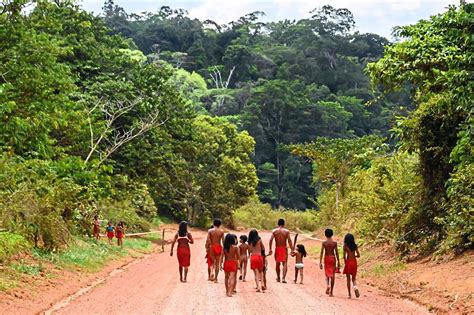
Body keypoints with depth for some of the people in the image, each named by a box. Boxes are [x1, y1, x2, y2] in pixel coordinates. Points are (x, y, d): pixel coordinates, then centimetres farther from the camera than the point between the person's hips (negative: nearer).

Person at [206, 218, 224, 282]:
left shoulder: (210, 231, -1)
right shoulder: (221, 232, 0)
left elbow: (208, 240, -8)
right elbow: (223, 241, -1)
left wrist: (207, 248, -2)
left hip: (212, 247, 0)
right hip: (219, 247, 0)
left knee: (212, 262, 11)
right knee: (217, 263, 7)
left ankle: (212, 272, -18)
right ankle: (216, 278, 7)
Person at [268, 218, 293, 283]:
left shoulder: (274, 231, 0)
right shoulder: (286, 231, -4)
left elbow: (271, 240, -8)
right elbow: (289, 241, -9)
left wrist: (270, 249, -4)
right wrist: (292, 250, -4)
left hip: (277, 249, 2)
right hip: (284, 248, -2)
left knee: (278, 263, 16)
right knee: (285, 263, 0)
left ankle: (278, 278, 28)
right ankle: (283, 278, -16)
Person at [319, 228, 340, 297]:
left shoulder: (324, 243, -4)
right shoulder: (334, 243, -2)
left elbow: (322, 253, -7)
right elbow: (336, 253, -1)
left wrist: (320, 262, -5)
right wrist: (338, 262, 5)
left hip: (326, 258, 0)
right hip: (333, 258, 0)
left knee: (327, 274, 15)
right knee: (332, 275, 5)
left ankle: (327, 285, -14)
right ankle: (331, 292, 5)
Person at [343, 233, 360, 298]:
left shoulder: (345, 246, -6)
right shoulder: (355, 246, 5)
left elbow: (344, 256, -11)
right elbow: (358, 255, 5)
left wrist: (345, 263, -2)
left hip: (348, 261, -3)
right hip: (354, 262, 3)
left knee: (348, 279, 7)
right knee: (353, 278, 13)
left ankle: (349, 294, 7)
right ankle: (355, 287, -19)